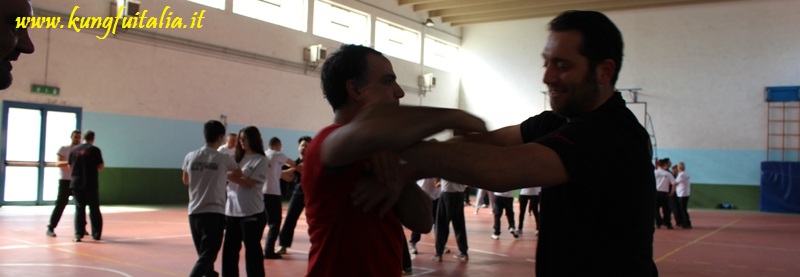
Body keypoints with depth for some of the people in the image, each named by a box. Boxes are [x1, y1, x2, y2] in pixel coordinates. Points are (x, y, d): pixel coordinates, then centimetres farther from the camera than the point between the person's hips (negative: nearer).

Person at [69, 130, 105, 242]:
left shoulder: (73, 150, 4)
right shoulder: (94, 150, -6)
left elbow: (70, 166, 13)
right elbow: (101, 167, -5)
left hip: (76, 183, 3)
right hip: (90, 184, -2)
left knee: (79, 208, 8)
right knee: (94, 209, 10)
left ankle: (78, 234, 0)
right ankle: (96, 234, 13)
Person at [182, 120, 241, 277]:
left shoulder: (190, 157, 2)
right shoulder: (224, 159, -6)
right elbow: (239, 174, 14)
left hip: (194, 212, 4)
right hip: (214, 213, -4)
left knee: (204, 254, 18)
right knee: (207, 256, -4)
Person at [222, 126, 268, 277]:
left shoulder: (261, 160, -4)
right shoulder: (238, 157, 14)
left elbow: (250, 183, -13)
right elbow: (232, 177, 11)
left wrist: (230, 176, -16)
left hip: (252, 212, -6)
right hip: (232, 210, 6)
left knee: (252, 249, 2)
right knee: (230, 248, 10)